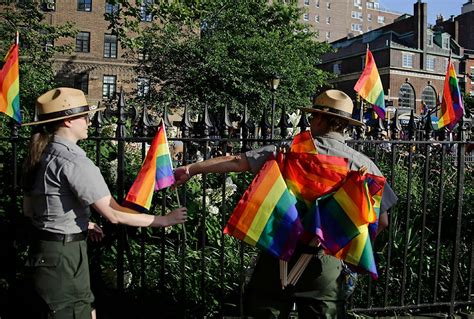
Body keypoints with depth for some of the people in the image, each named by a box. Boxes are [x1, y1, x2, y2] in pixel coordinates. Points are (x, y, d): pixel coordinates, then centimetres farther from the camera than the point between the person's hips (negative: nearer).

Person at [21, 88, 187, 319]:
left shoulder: (40, 155, 8)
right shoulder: (74, 161, -21)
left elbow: (29, 208, 16)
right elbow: (114, 214, -23)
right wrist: (164, 220, -14)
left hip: (43, 249, 9)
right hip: (63, 255, -9)